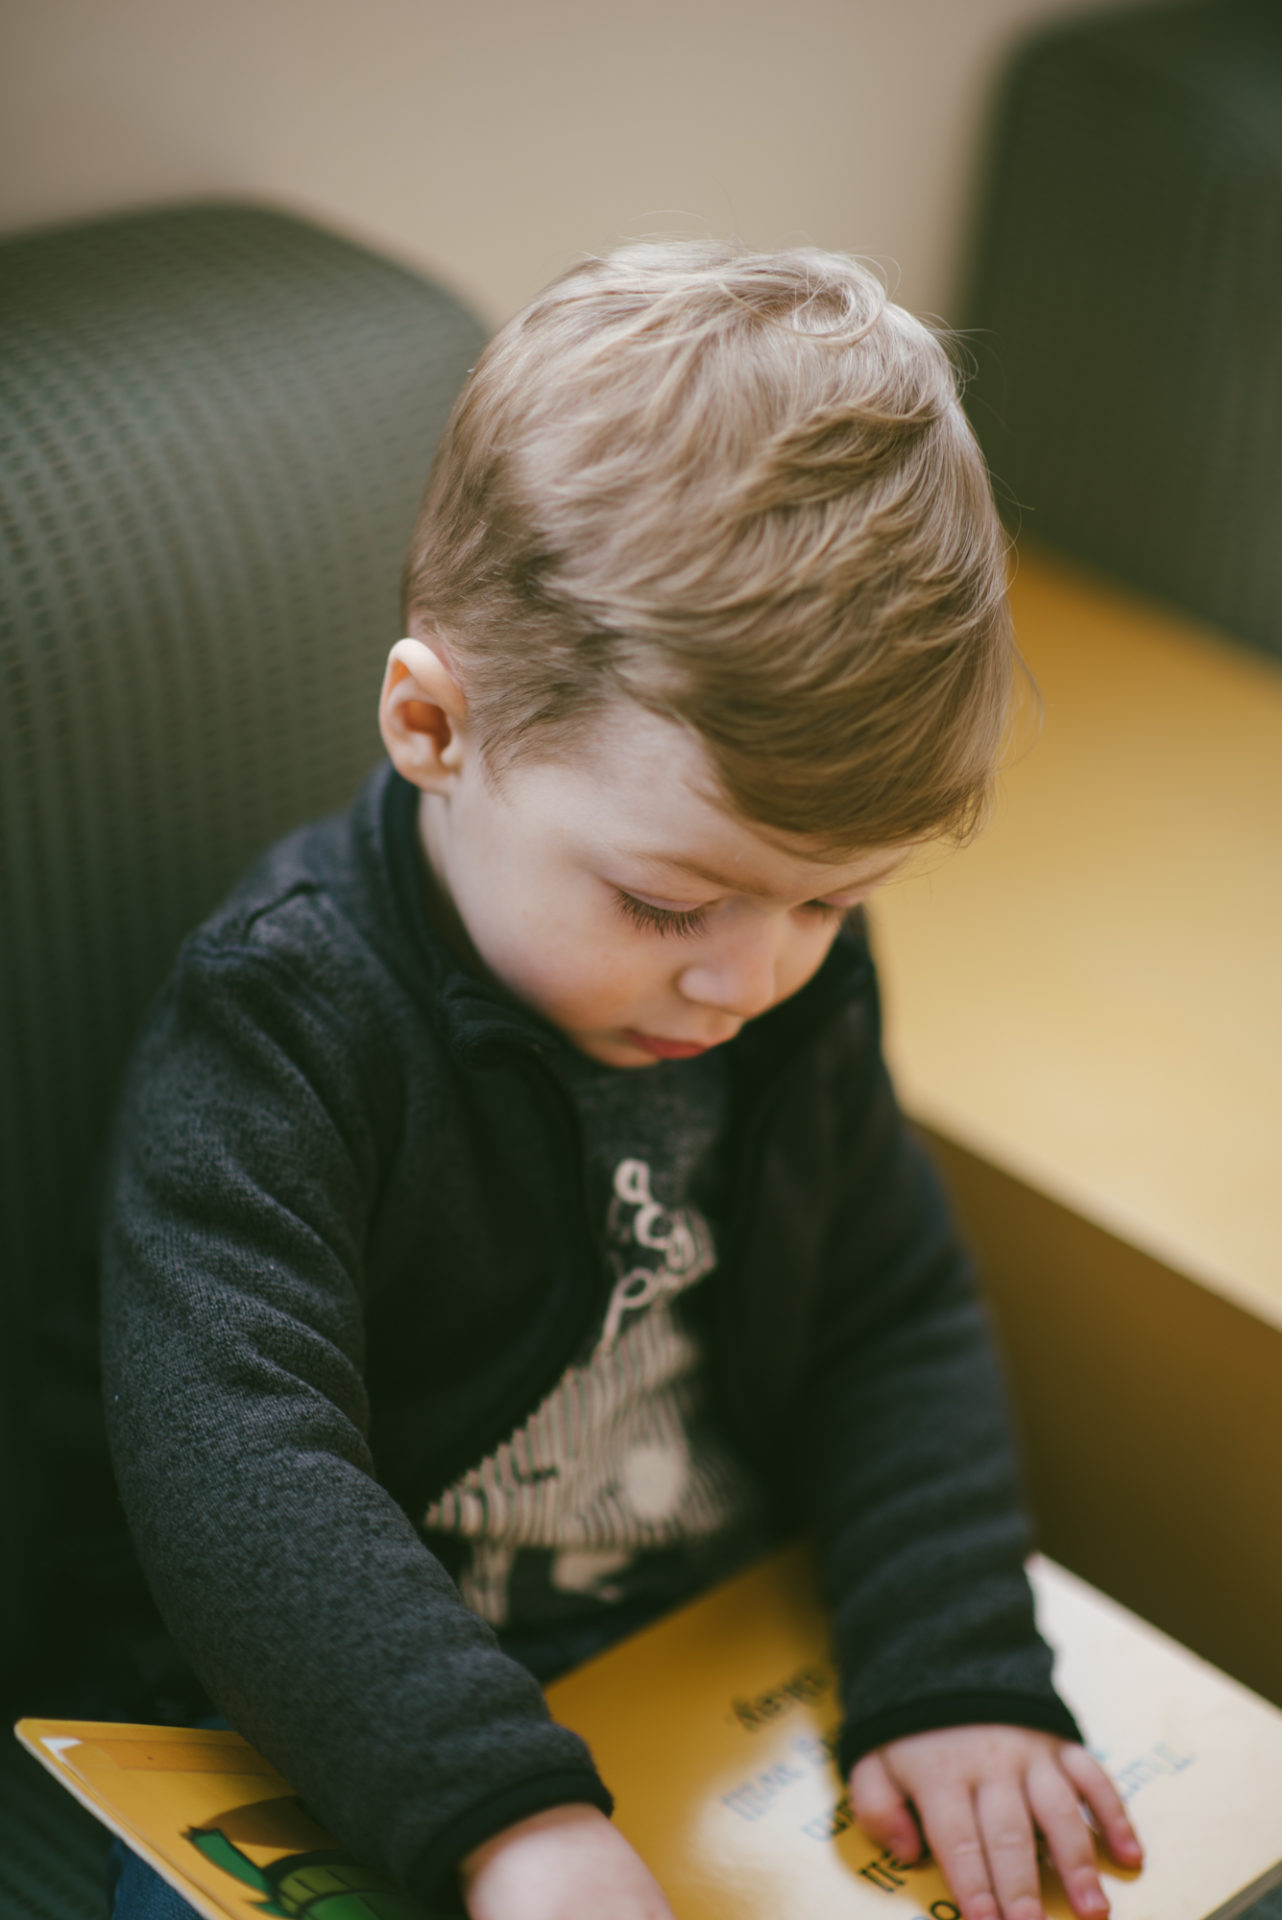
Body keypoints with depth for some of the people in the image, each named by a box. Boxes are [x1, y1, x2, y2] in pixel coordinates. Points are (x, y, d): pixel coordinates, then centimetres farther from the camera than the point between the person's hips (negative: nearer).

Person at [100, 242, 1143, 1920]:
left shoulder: (798, 983, -3)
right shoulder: (284, 1039, -22)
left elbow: (900, 1326, 1)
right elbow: (233, 1465, -31)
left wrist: (960, 1674, -13)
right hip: (368, 1765, -5)